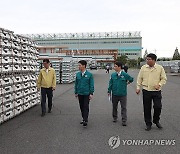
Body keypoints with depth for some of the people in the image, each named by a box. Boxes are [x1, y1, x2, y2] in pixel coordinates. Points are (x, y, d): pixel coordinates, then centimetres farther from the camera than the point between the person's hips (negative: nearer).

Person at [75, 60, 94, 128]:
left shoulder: (89, 74, -7)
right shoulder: (78, 74, 3)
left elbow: (91, 84, -5)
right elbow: (76, 84, 10)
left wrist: (91, 93, -9)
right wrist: (76, 92, 9)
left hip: (86, 94, -4)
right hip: (80, 94, 4)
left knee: (86, 107, -5)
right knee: (81, 107, 13)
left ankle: (85, 120, -3)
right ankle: (84, 118, 27)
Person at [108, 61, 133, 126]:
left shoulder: (125, 74, -9)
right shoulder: (113, 75, -3)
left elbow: (131, 79, 7)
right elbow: (110, 84, 3)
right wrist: (109, 91, 3)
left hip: (123, 94, -2)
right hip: (114, 94, 3)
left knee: (124, 107, 2)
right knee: (114, 106, 16)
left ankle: (124, 121, 10)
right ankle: (115, 118, 34)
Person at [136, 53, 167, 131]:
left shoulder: (160, 68, -1)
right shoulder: (143, 68, 3)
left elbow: (164, 78, 2)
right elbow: (139, 78, 8)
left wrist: (159, 84, -14)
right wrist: (138, 88, 3)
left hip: (156, 91, -1)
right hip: (146, 91, 1)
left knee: (158, 107, -4)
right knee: (147, 108, 6)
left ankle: (156, 121, 24)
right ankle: (148, 124, 21)